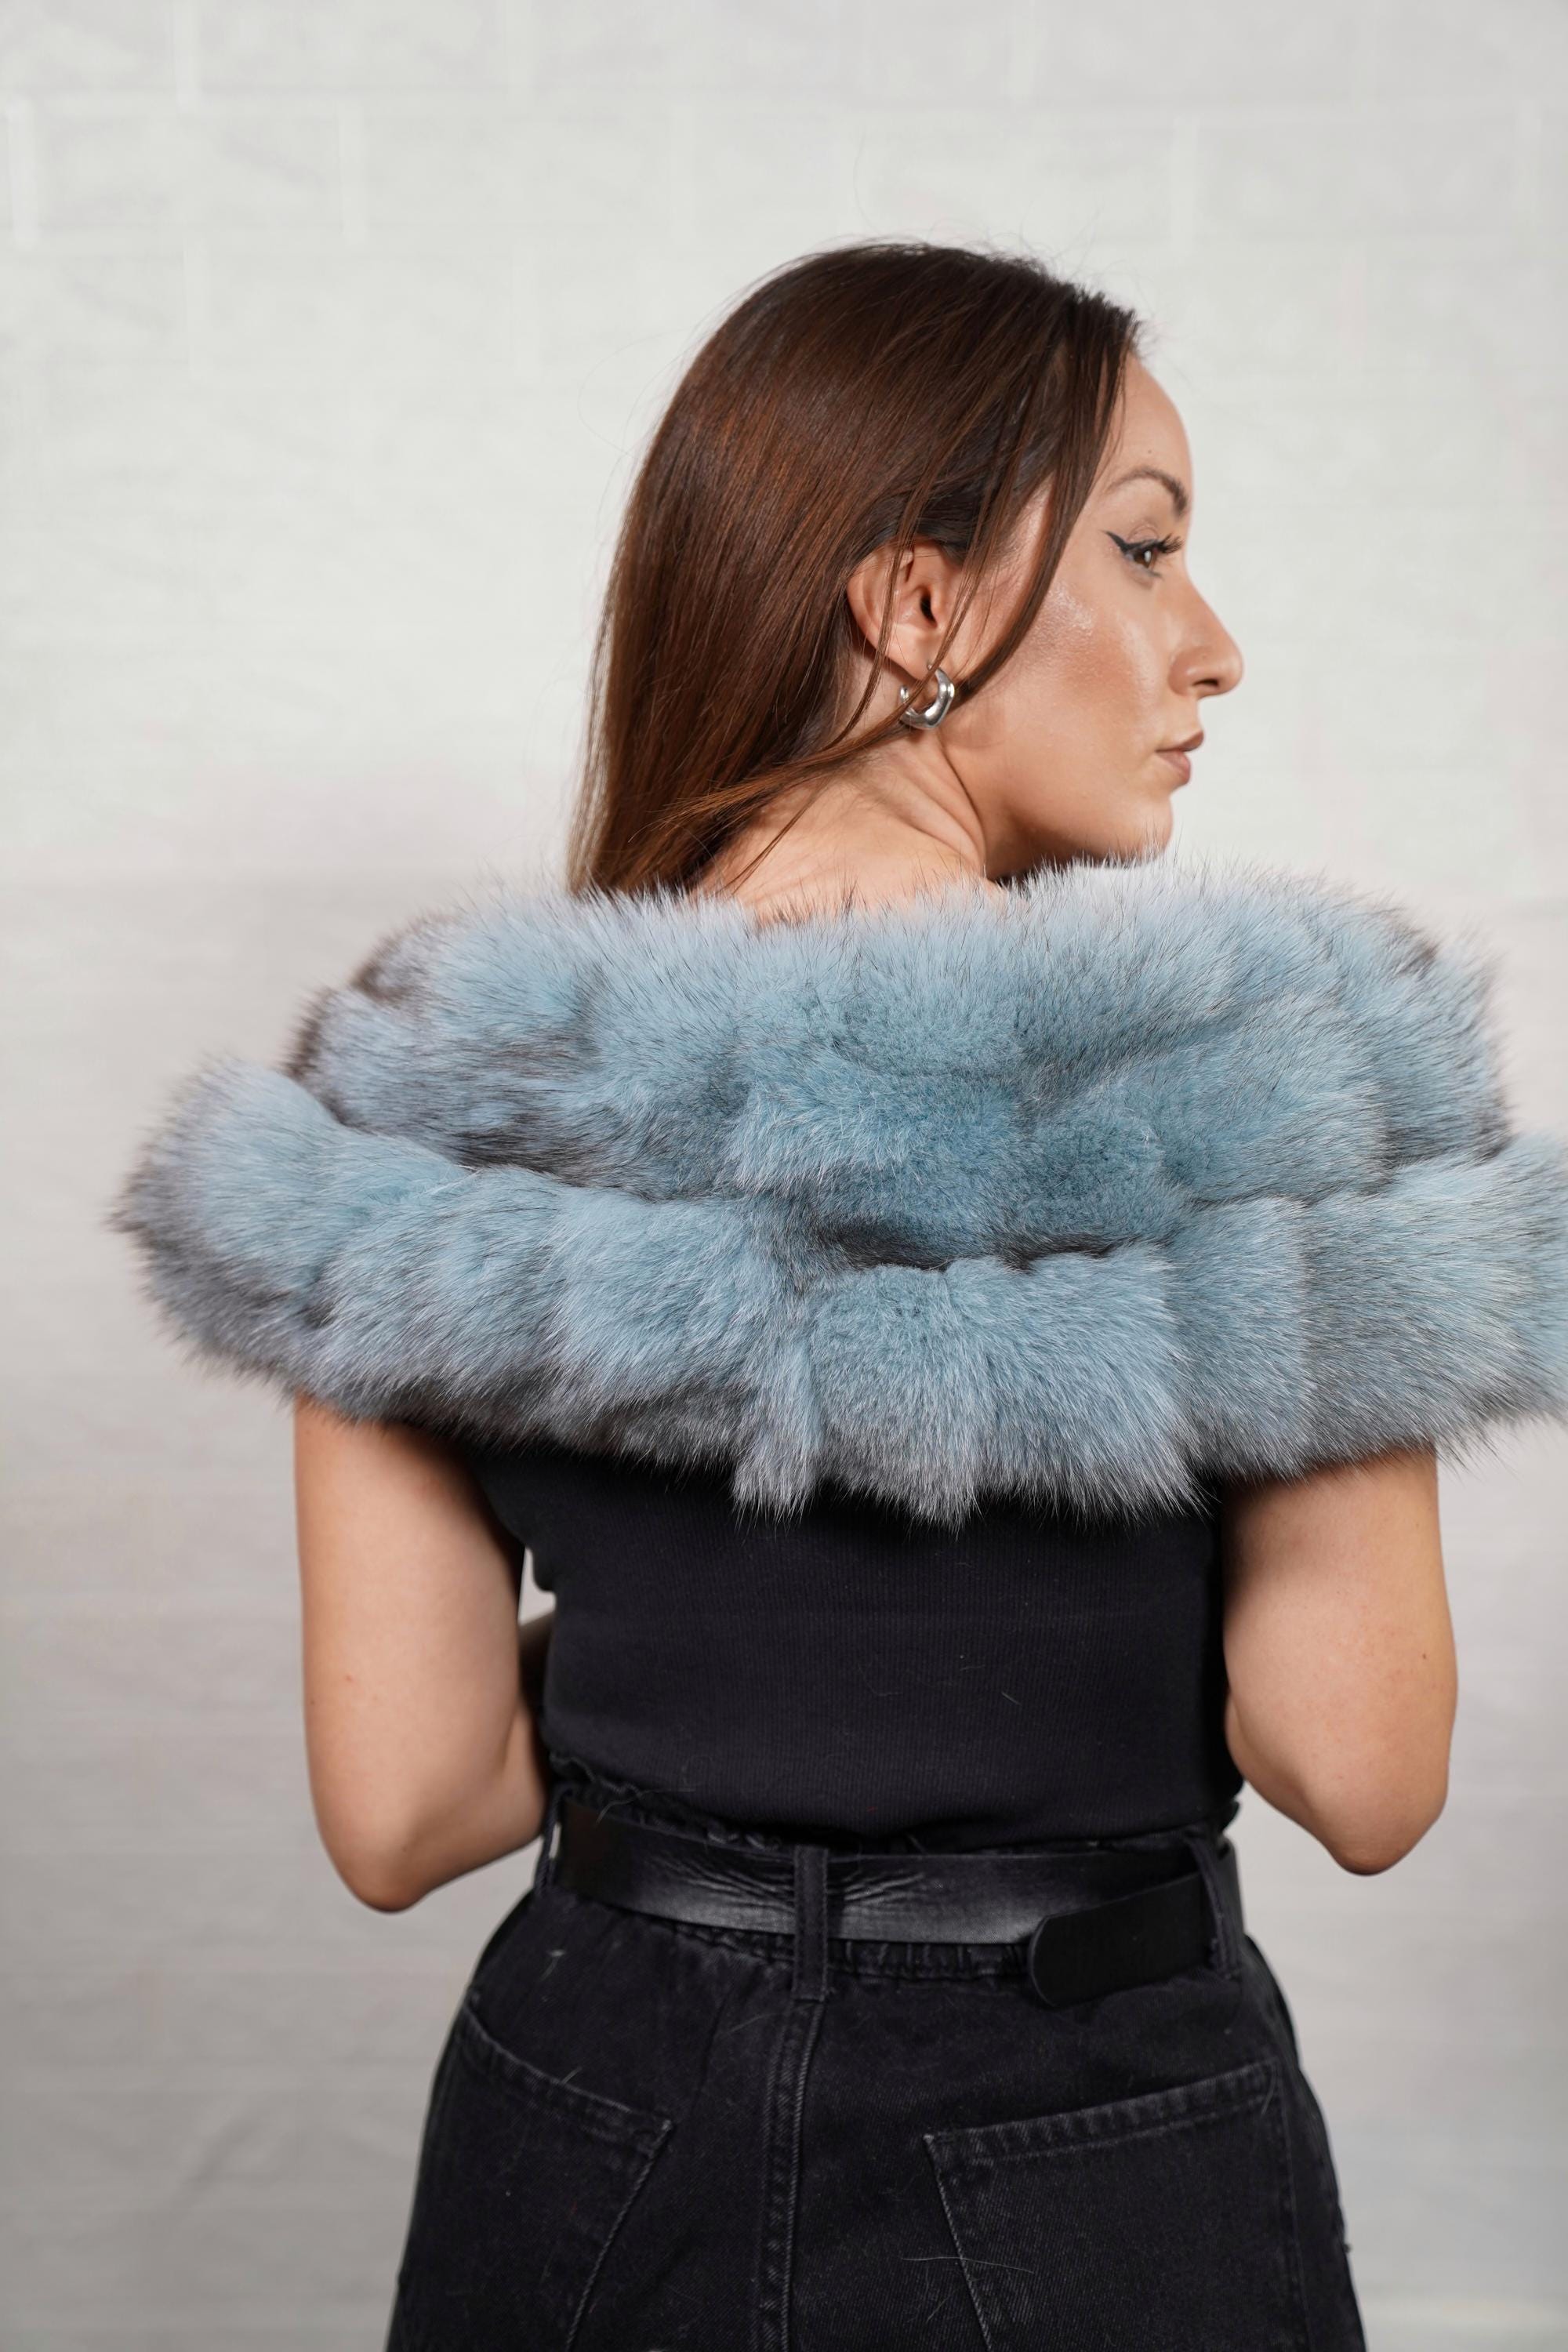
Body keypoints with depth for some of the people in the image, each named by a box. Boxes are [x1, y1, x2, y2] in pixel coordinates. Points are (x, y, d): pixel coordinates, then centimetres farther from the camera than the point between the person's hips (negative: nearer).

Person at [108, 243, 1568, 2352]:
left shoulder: (421, 1098, -10)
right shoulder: (1276, 1066, -17)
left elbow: (396, 1813, -8)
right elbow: (1359, 1771, -15)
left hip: (595, 2135, 2)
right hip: (1100, 2171, -2)